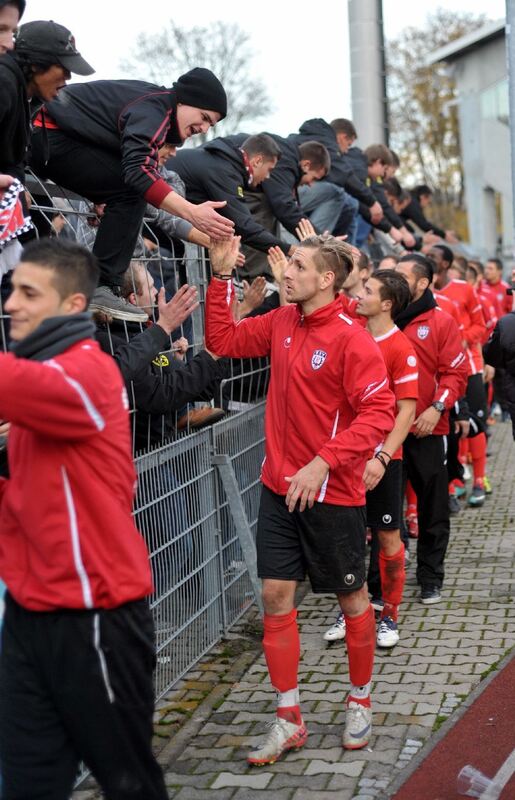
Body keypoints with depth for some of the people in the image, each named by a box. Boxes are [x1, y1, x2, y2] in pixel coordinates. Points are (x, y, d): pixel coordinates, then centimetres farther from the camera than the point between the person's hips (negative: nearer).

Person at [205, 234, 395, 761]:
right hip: (279, 487, 6)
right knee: (275, 597, 5)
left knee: (351, 598, 12)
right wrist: (221, 275, 4)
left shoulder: (351, 340, -17)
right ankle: (288, 721, 17)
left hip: (331, 493, -6)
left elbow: (378, 412, -21)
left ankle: (360, 702, 33)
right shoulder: (281, 323, 3)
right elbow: (223, 340, 14)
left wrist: (323, 463, -28)